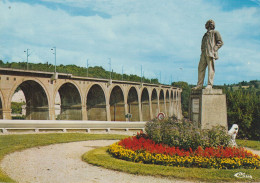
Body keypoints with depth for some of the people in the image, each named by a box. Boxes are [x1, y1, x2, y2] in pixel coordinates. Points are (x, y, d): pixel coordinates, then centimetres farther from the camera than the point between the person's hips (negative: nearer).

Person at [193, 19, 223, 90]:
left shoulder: (215, 32, 8)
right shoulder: (205, 34, 27)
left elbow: (220, 42, 0)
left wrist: (214, 49, -11)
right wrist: (202, 50, 11)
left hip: (210, 53, -7)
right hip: (204, 53, 7)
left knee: (210, 69, -10)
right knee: (201, 68, 2)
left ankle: (209, 85, -11)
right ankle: (199, 85, 4)